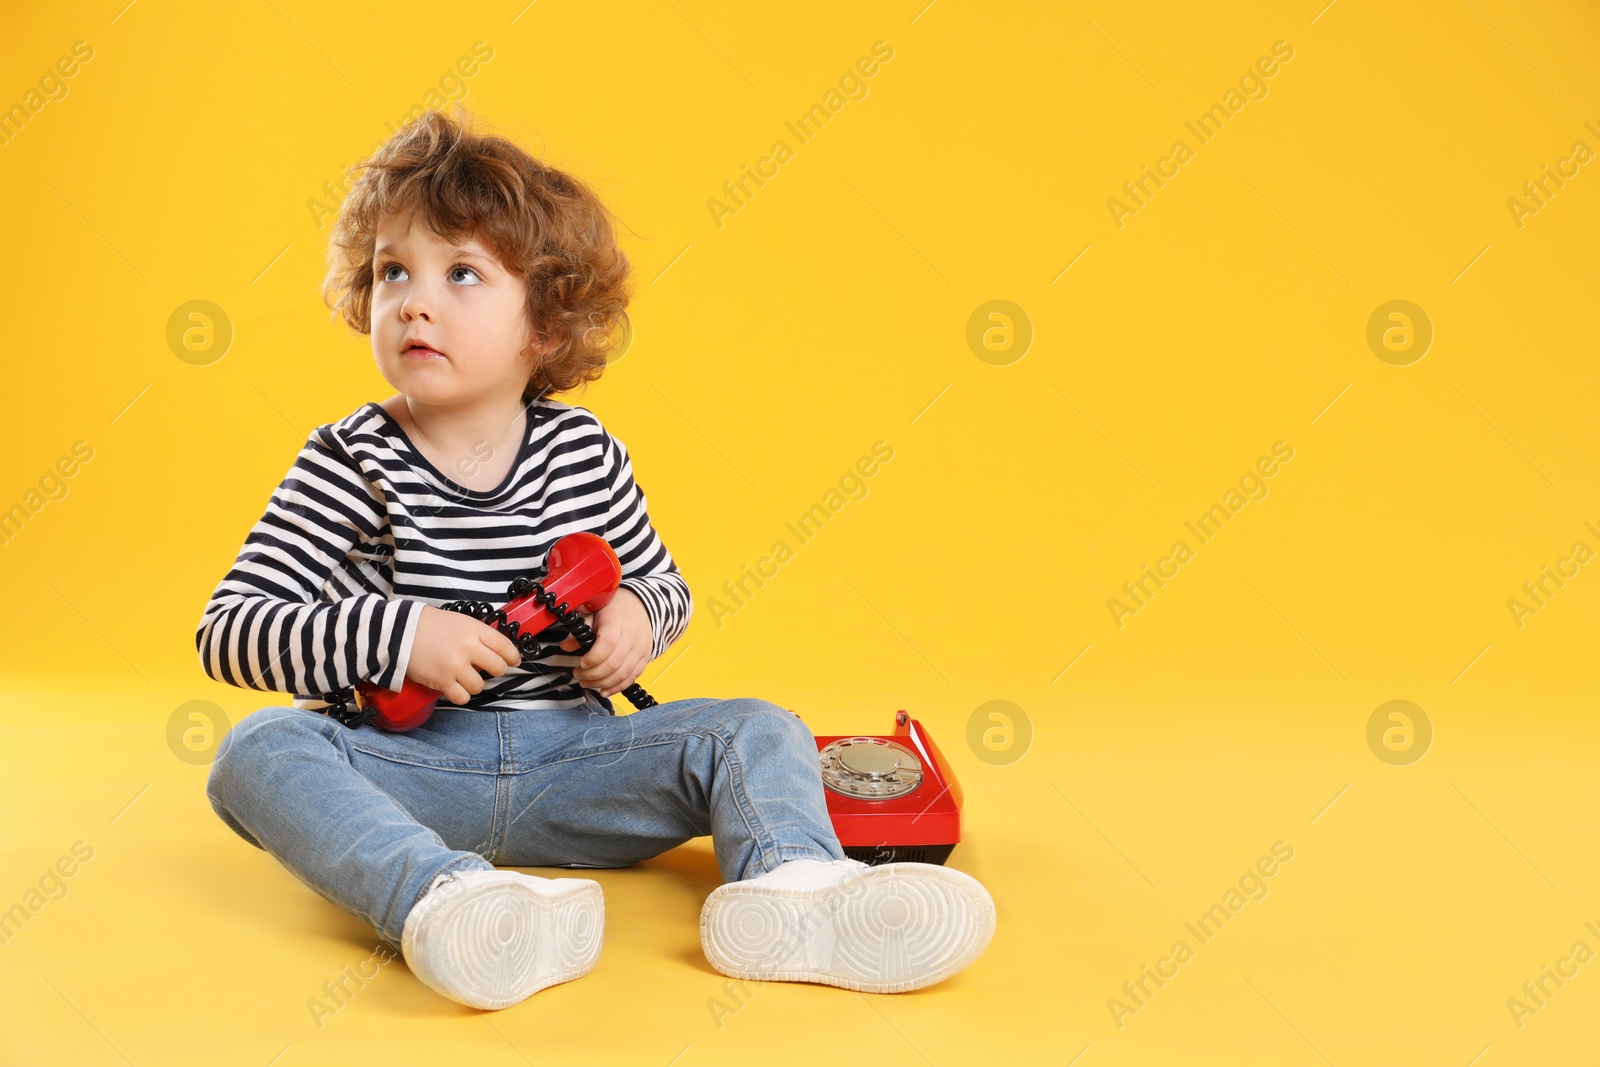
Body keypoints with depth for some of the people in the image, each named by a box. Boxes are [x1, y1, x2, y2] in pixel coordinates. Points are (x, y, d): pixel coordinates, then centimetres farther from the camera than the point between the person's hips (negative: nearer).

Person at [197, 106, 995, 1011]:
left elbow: (665, 584, 18)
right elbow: (228, 631, -8)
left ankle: (788, 881, -45)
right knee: (258, 750, -29)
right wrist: (395, 634, -23)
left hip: (566, 765, 2)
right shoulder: (351, 461, -4)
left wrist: (639, 613, -8)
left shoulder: (585, 452, 3)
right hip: (402, 766, -2)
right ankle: (444, 897, -52)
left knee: (757, 729, -15)